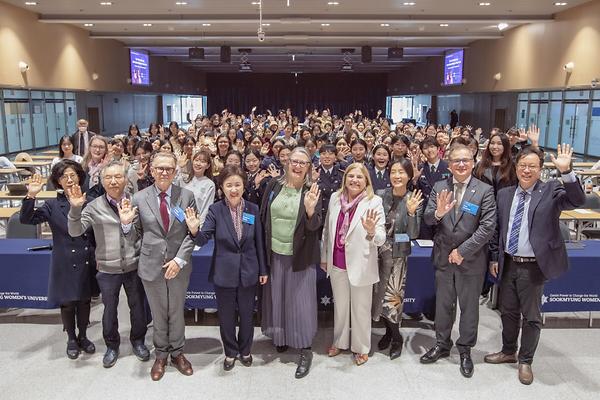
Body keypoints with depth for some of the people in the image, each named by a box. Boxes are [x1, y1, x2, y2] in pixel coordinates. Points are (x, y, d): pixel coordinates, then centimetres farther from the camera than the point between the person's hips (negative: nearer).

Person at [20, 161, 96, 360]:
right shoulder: (53, 206, -5)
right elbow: (26, 219, -15)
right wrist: (31, 195, -27)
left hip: (87, 263, 2)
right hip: (65, 265, -1)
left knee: (84, 301, 15)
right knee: (67, 303, 12)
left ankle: (83, 336, 35)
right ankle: (71, 339, 33)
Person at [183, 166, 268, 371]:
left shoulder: (253, 209, -5)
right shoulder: (215, 210, -10)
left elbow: (259, 242, 2)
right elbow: (203, 239, -13)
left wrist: (263, 270, 6)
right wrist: (194, 230, -35)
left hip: (248, 271, 1)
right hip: (224, 272, -1)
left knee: (247, 315, 16)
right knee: (226, 316, 13)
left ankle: (245, 350, 40)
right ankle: (230, 352, 36)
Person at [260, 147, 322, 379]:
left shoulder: (312, 190, -9)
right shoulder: (274, 186, -2)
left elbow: (314, 226, -14)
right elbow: (263, 216, 6)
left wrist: (311, 210, -34)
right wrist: (263, 246, 5)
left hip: (300, 255, -3)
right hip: (274, 252, 3)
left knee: (300, 299, 4)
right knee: (276, 297, 16)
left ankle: (305, 349, 15)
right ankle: (280, 337, 36)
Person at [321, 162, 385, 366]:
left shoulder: (374, 202, -13)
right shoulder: (335, 197, -1)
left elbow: (381, 239, -17)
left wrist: (371, 231, -39)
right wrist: (324, 257, 12)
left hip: (360, 265, -4)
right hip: (337, 264, 4)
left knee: (361, 309, 14)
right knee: (340, 306, 22)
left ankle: (361, 348, 35)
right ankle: (340, 342, 43)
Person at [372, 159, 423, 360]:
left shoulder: (414, 201, -7)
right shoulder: (380, 195, -3)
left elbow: (413, 234, -11)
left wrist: (411, 212, -24)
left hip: (398, 255, -3)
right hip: (378, 251, 3)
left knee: (392, 297, -2)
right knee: (379, 295, 11)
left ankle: (396, 338, 22)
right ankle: (390, 332, 35)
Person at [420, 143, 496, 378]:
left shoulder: (485, 191, -9)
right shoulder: (439, 188, 0)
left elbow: (488, 227, -14)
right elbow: (427, 220, -4)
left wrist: (462, 251, -17)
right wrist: (438, 213, -28)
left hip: (471, 259, -2)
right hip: (443, 257, 3)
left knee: (469, 306, 12)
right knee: (443, 304, 16)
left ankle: (465, 350, 30)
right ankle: (442, 344, 35)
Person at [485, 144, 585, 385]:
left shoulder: (551, 191, -7)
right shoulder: (505, 194, 5)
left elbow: (577, 201, -25)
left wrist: (566, 172, -36)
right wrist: (494, 257, 9)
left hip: (533, 266, -4)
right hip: (508, 264, 4)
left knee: (531, 316, 8)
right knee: (507, 311, 18)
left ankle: (525, 361, 27)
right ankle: (508, 352, 39)